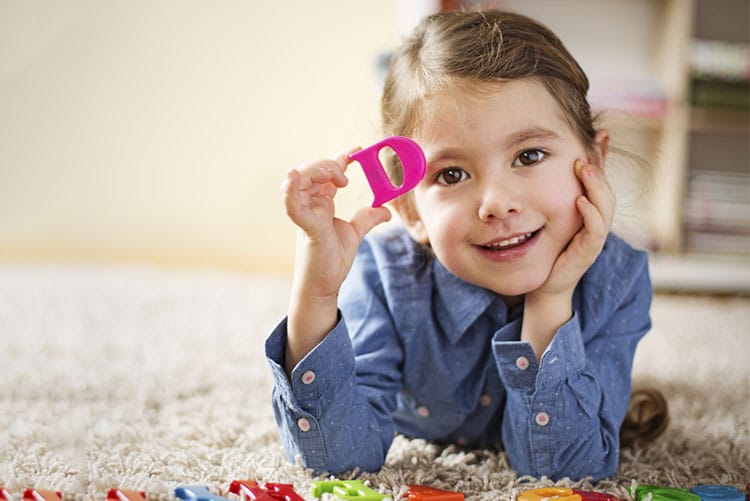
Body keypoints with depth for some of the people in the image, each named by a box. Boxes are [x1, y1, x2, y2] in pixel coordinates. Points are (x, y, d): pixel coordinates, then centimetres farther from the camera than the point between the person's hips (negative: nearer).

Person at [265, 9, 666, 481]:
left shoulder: (616, 282, -35)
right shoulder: (384, 273, -37)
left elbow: (563, 471, -36)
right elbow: (341, 460, -40)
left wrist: (550, 302, -49)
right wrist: (314, 300, -56)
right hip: (414, 445, -1)